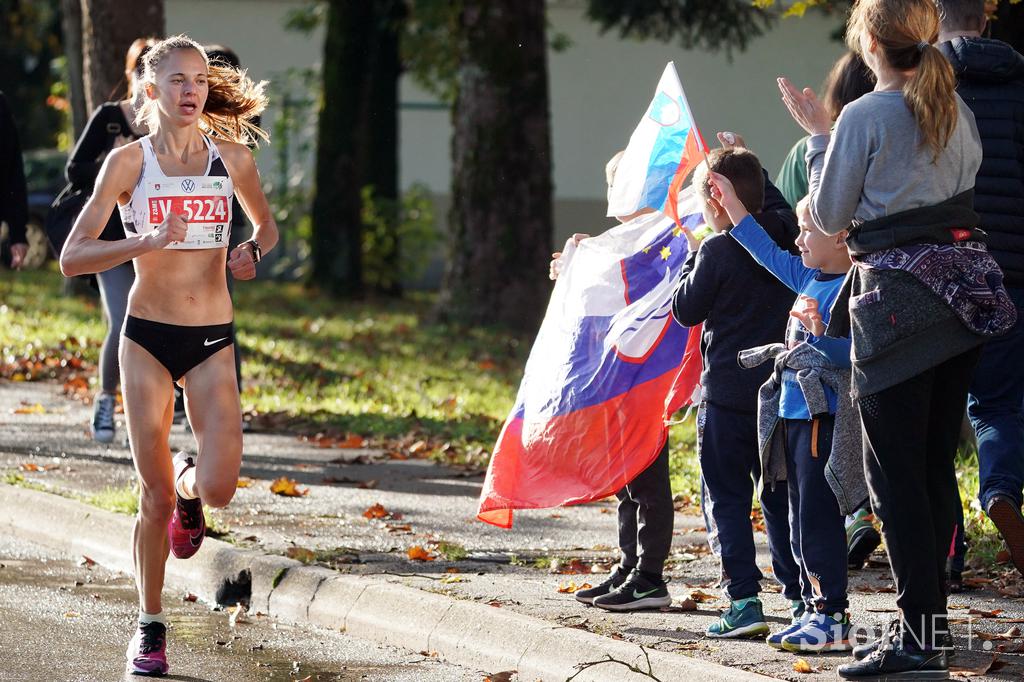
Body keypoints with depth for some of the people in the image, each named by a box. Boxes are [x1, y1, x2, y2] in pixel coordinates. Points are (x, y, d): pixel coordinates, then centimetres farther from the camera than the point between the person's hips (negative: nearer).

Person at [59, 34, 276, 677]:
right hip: (148, 337, -1)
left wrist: (253, 251, -2)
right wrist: (147, 242, -23)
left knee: (218, 488, -12)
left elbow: (267, 225, 21)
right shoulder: (129, 161, -4)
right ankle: (151, 624, 18)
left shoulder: (231, 158, 3)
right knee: (155, 497, 0)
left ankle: (188, 483, 26)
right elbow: (73, 256, -8)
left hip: (213, 341, 1)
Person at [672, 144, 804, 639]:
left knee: (727, 501, 0)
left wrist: (690, 262, 8)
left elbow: (685, 310, -4)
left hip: (727, 397, -6)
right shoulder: (786, 235, 3)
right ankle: (804, 596, 13)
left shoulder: (717, 252, -14)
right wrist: (747, 164, 32)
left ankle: (744, 600, -8)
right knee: (781, 497, 14)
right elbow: (777, 205, 27)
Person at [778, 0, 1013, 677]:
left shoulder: (863, 118, -10)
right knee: (937, 463, 13)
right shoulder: (957, 109, 9)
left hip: (896, 294, -7)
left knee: (895, 469, -4)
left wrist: (817, 133, 8)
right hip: (967, 285, 7)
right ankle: (930, 617, 16)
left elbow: (829, 215, -3)